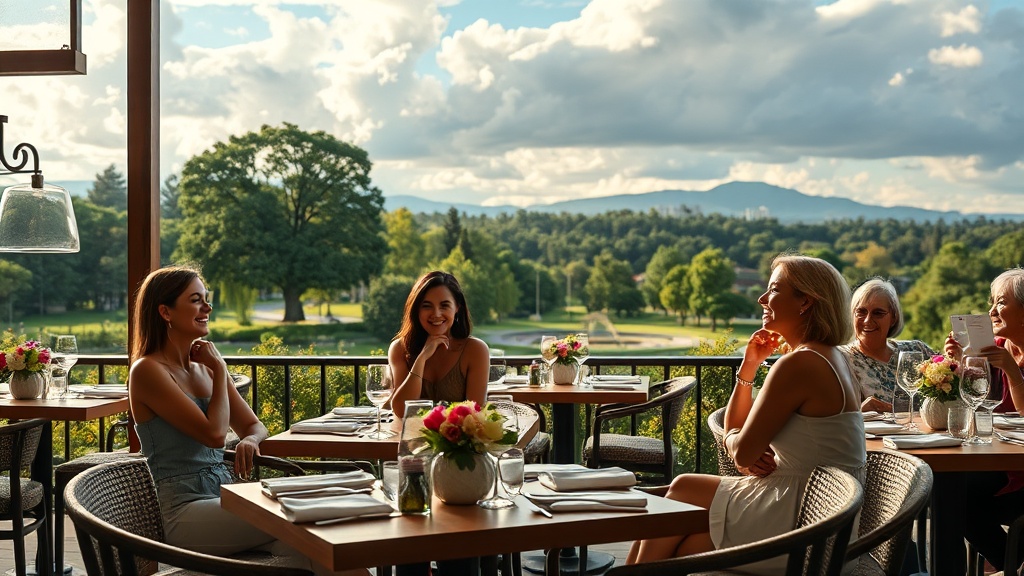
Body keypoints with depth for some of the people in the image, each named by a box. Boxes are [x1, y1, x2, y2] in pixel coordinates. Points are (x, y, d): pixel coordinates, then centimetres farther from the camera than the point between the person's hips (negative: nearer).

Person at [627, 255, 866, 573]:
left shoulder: (798, 364, -19)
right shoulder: (828, 358, 14)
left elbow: (742, 452, -15)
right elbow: (736, 429, 17)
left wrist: (732, 440, 8)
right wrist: (749, 365, 3)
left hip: (799, 520, -9)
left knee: (683, 490, 8)